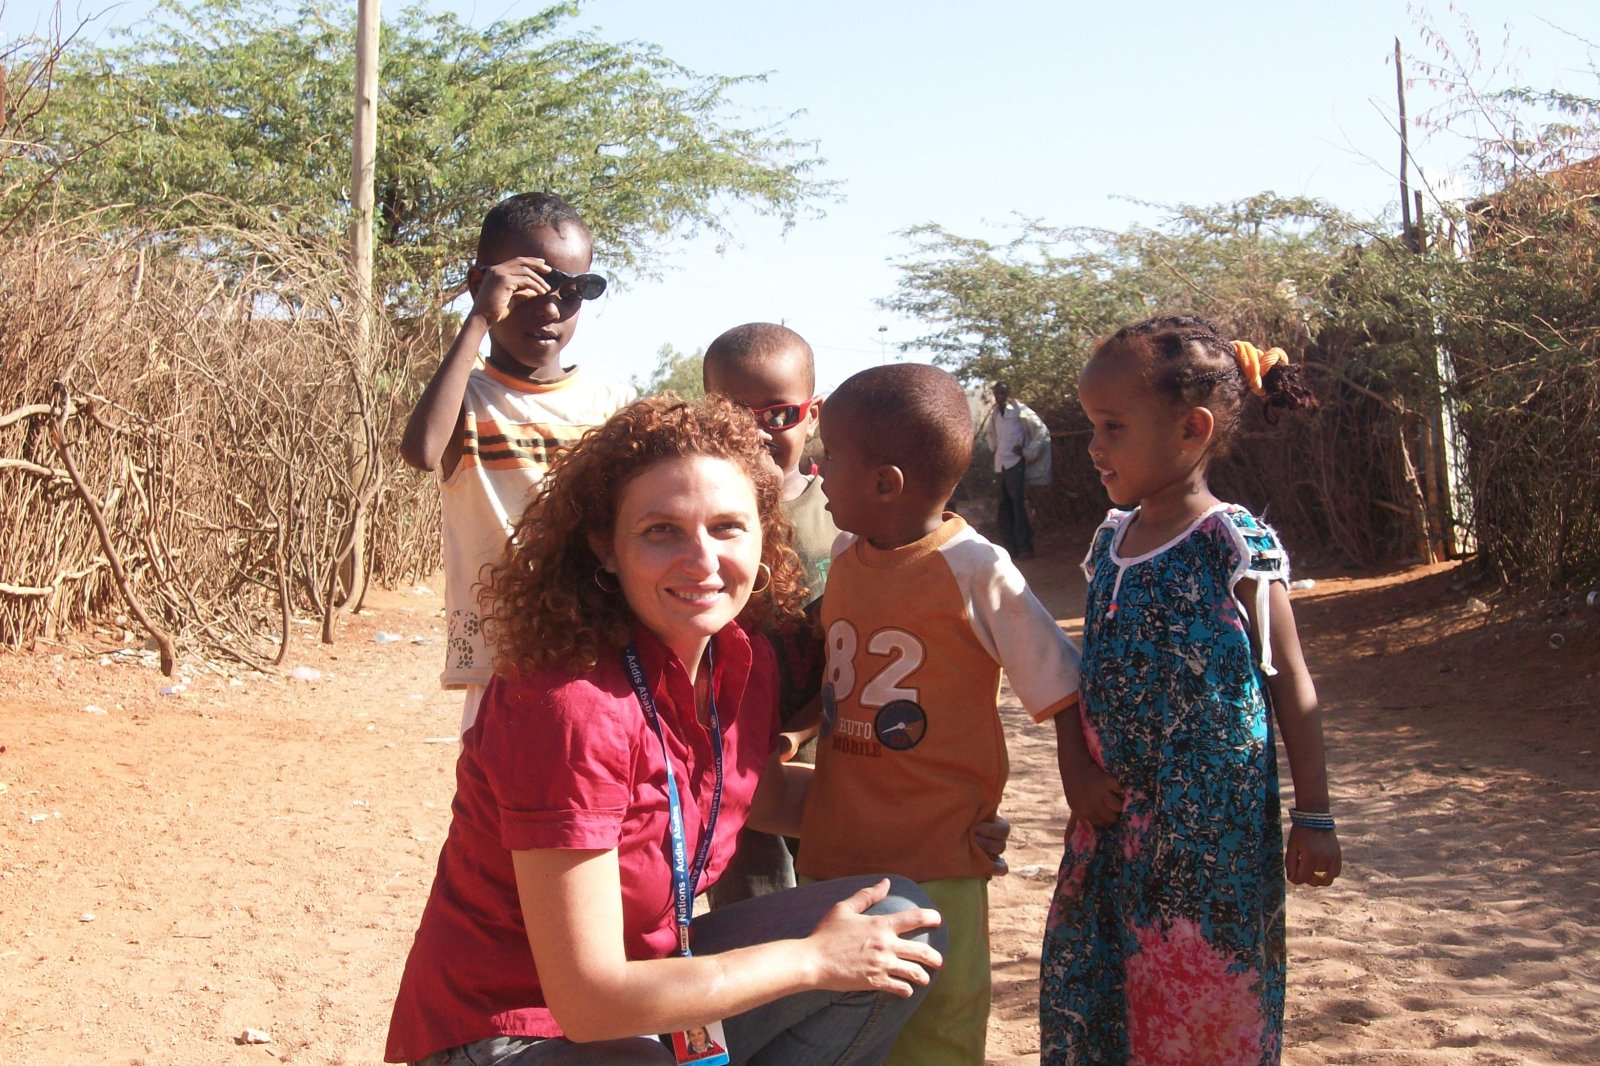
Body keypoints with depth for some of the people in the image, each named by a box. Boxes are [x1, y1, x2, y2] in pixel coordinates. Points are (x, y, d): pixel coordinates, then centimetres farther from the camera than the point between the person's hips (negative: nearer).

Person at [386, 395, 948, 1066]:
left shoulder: (742, 660, -6)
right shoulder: (570, 705, -28)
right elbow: (588, 1000, -26)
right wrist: (812, 960, -17)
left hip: (650, 972, 7)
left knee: (902, 925, -7)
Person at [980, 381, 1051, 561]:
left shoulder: (1019, 409, -8)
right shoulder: (994, 413, 11)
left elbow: (1042, 430, -10)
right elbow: (988, 432, 33)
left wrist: (1029, 452, -9)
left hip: (1015, 464, -7)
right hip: (1000, 465, 7)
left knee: (1019, 505, -8)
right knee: (1004, 507, 9)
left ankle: (1025, 547, -3)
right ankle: (1010, 547, 15)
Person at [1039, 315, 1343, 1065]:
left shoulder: (1236, 547, -11)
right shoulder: (1109, 543, 7)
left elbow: (1290, 685, -6)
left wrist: (1313, 816, -6)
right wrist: (1076, 767, -2)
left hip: (1212, 828, -6)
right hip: (1115, 818, 6)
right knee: (1085, 1001, 12)